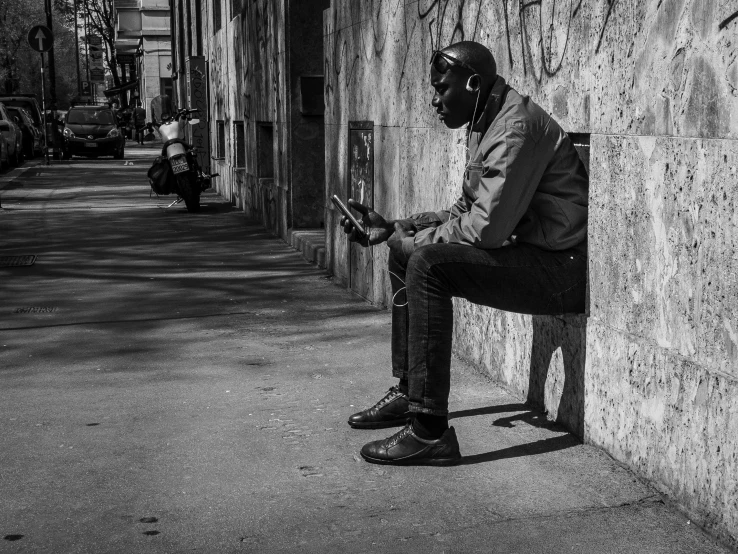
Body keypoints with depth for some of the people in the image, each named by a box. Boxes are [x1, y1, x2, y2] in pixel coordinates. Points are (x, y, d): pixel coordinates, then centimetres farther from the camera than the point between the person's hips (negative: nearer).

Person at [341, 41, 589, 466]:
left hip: (563, 268, -11)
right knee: (405, 254, 14)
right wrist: (392, 228, 6)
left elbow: (487, 227, -26)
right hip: (530, 254, 11)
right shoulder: (485, 124, 13)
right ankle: (407, 393, 21)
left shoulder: (517, 126, -19)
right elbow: (464, 213, 17)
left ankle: (430, 431, -24)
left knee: (427, 264, -26)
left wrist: (412, 239, -13)